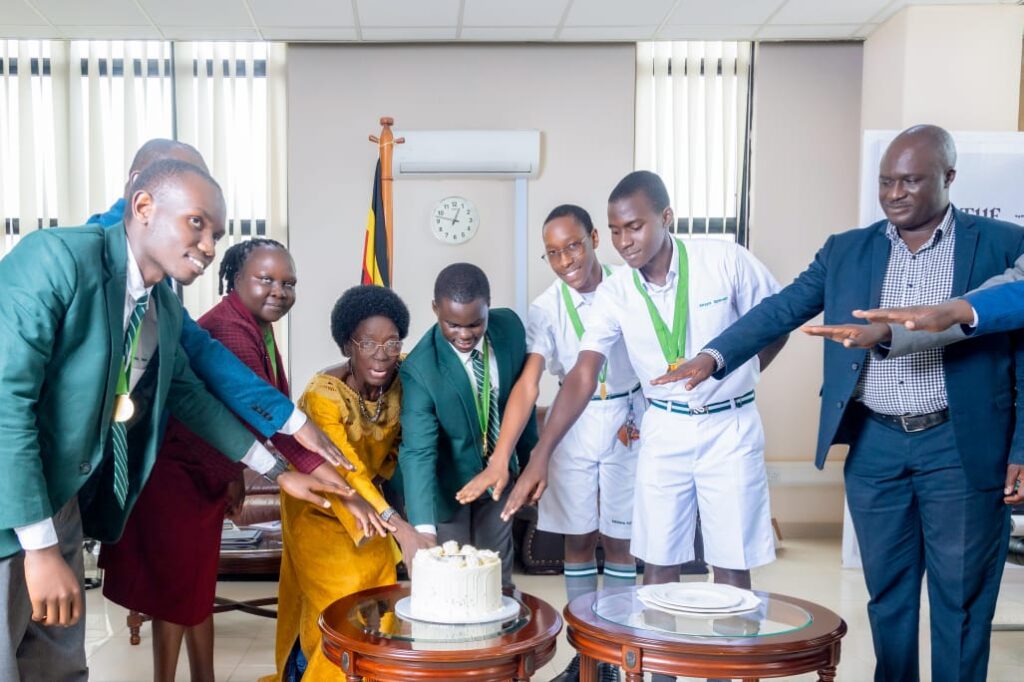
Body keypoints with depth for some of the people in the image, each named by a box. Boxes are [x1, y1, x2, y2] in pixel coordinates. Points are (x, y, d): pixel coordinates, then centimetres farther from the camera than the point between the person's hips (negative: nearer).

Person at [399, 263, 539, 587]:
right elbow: (418, 452, -32)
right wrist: (424, 529, -42)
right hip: (447, 485, -4)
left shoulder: (510, 327, -14)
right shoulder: (420, 368, -28)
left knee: (498, 580, 14)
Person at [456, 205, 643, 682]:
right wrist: (500, 458, -29)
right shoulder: (545, 308, -10)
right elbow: (528, 383, -19)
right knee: (578, 538, 7)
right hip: (574, 424, 1)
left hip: (627, 421, -1)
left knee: (617, 539, 4)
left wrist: (641, 417, -5)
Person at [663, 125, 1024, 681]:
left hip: (961, 449, -2)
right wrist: (714, 356, -16)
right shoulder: (846, 250, 6)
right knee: (887, 594, 14)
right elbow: (782, 309, -1)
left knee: (961, 602, 8)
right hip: (874, 446, 3)